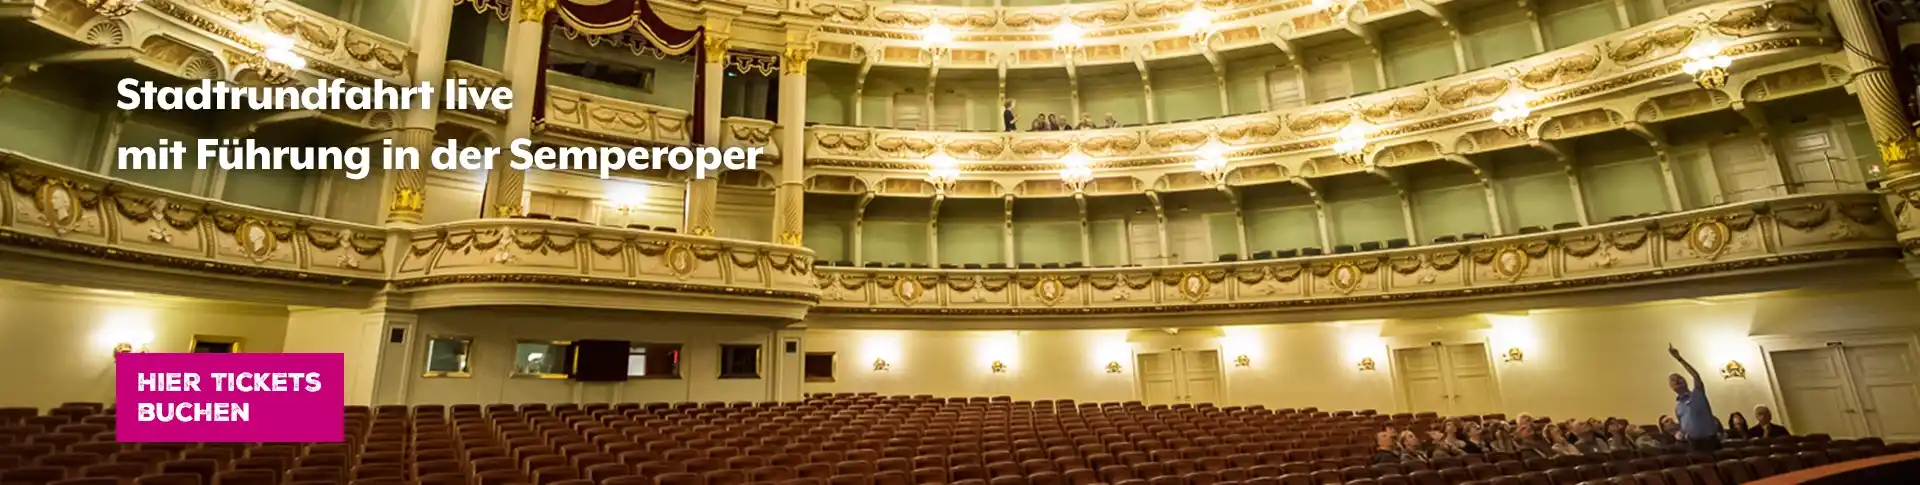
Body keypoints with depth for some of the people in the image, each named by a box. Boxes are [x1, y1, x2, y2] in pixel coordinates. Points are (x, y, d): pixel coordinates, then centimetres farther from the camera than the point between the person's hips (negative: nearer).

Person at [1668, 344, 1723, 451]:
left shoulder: (1697, 394, 2)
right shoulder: (1677, 407, 14)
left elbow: (1696, 375, -14)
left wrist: (1679, 358, -19)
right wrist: (1680, 434, 4)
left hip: (1710, 441, -4)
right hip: (1693, 444, 4)